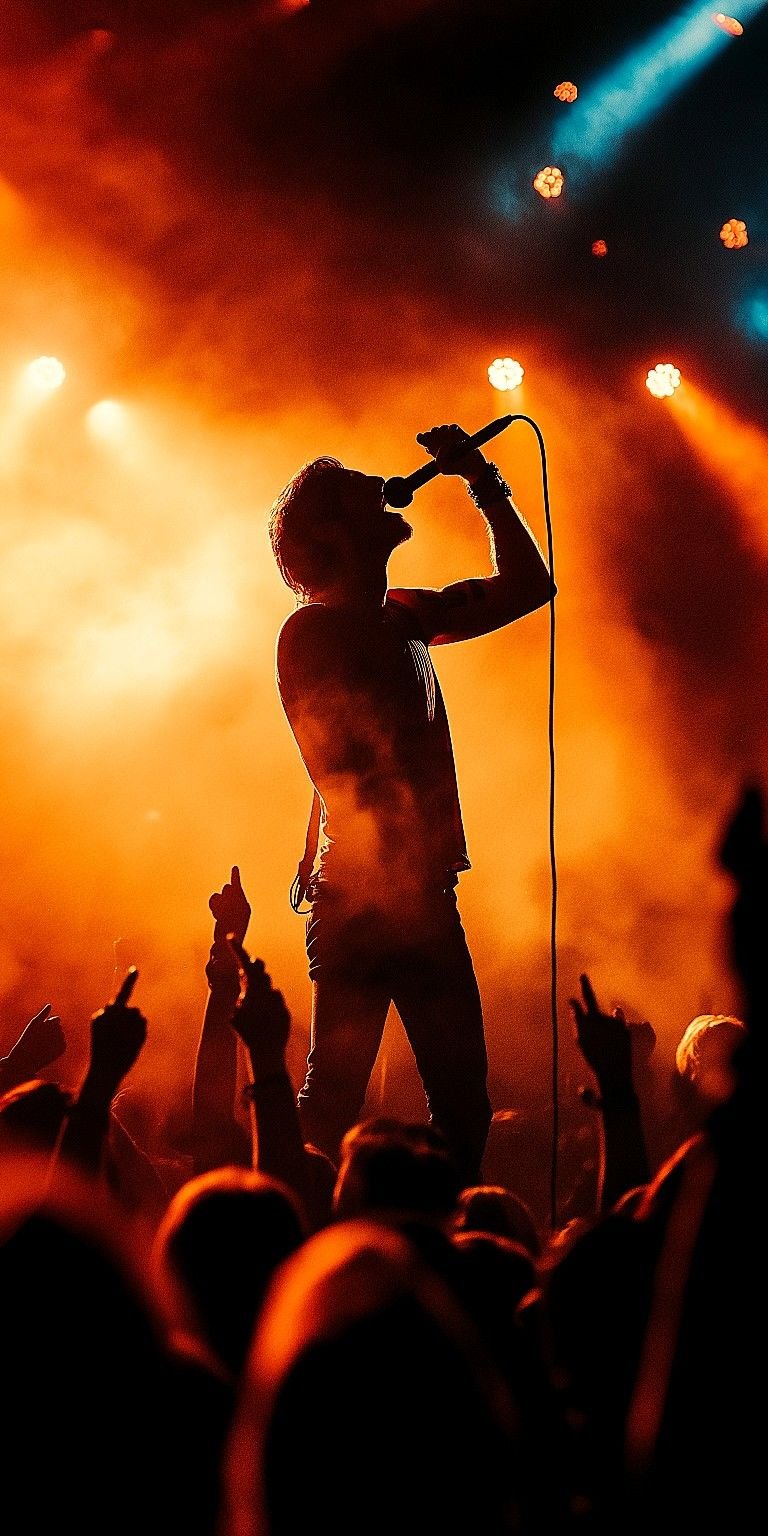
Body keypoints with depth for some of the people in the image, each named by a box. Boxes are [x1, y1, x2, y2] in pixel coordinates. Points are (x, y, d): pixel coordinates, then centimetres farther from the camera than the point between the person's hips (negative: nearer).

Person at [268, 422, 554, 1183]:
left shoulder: (402, 616, 15)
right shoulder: (311, 631, -7)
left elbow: (526, 586, 22)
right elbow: (342, 775, -12)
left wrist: (484, 483, 16)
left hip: (425, 894, 8)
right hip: (360, 898, -8)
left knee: (463, 1103, 8)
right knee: (331, 1106, -6)